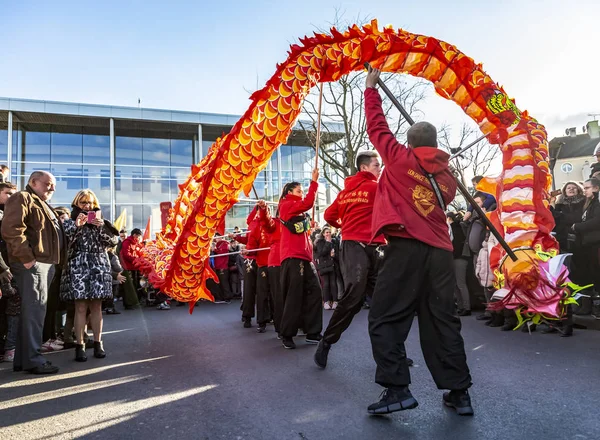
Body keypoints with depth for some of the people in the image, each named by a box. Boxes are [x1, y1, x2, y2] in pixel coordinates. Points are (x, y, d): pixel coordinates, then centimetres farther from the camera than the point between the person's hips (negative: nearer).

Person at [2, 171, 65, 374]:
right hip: (32, 264, -10)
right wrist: (26, 257, -21)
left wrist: (58, 260, 18)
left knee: (33, 311, 11)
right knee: (34, 310, -9)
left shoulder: (43, 205, 27)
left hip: (45, 263, 10)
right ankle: (33, 359, -4)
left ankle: (23, 358, 18)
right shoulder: (22, 198, -4)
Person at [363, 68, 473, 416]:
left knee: (386, 319, 1)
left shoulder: (401, 158, 4)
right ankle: (460, 392, 17)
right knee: (443, 320, 12)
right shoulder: (448, 176, 16)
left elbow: (377, 127, 12)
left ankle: (397, 389, -4)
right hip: (441, 252, 6)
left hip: (407, 247, -5)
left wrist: (371, 87, 24)